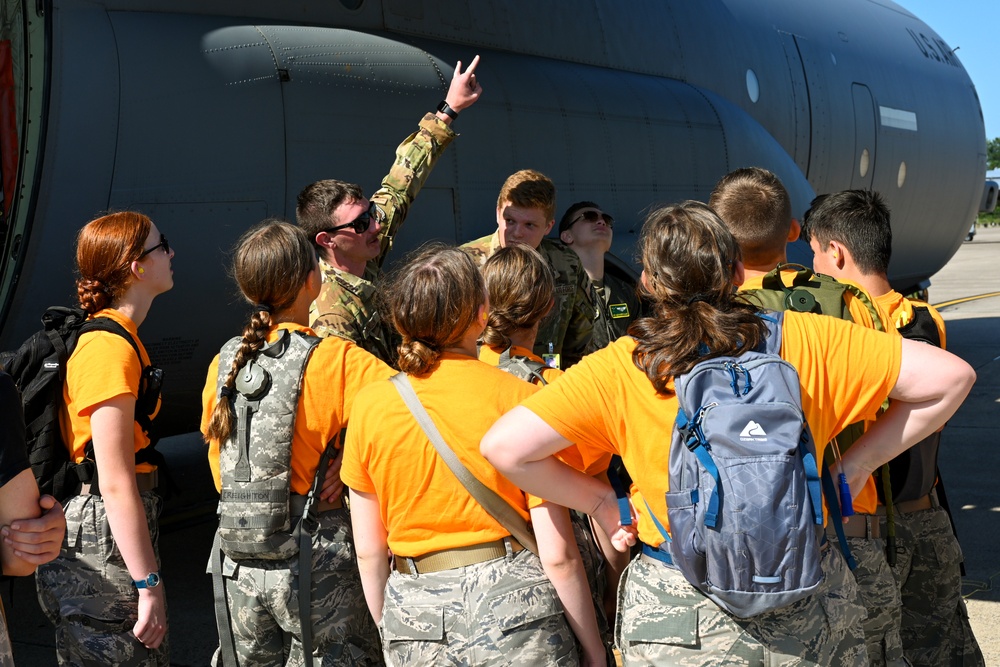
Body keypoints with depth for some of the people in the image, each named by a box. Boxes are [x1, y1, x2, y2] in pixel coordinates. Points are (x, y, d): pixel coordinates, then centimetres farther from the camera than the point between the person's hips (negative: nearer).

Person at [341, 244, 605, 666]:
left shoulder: (370, 405, 0)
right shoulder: (520, 398, -8)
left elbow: (368, 552, 5)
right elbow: (558, 555, -8)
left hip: (415, 615, 3)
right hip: (513, 603, -2)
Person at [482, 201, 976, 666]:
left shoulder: (617, 370, -10)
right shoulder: (803, 339, -7)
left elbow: (503, 446, -15)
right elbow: (949, 377, -4)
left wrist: (600, 501, -1)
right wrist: (854, 465, 2)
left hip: (679, 622, -1)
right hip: (810, 613, 1)